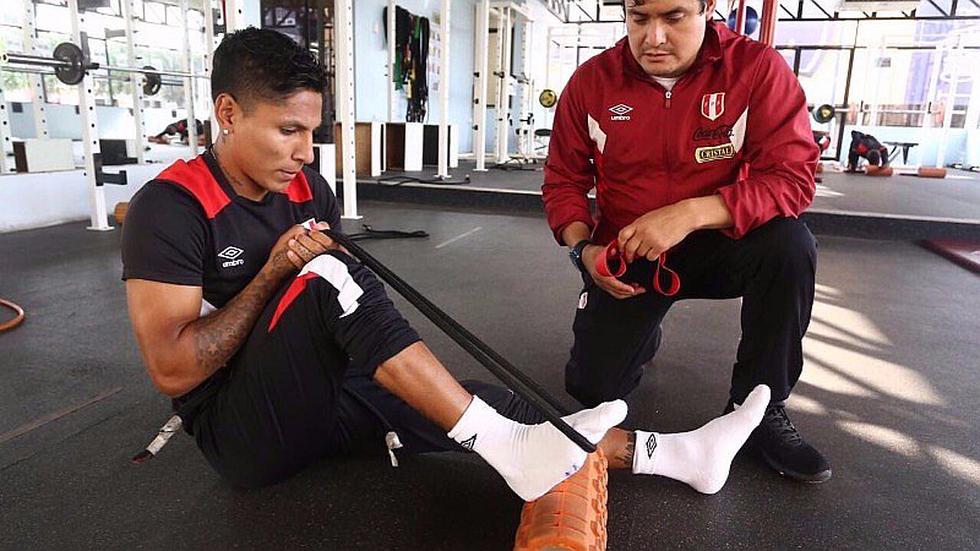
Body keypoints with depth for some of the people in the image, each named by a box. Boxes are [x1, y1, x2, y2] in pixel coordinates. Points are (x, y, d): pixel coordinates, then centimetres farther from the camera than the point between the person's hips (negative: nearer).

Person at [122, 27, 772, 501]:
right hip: (241, 427, -5)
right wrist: (275, 274, -19)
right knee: (325, 276, -33)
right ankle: (512, 449, -30)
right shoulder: (171, 207, -15)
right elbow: (173, 370, -19)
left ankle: (671, 452, -10)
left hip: (323, 393, 6)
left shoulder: (308, 188, 4)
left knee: (473, 401, -14)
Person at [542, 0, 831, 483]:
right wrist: (583, 249, -17)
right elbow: (563, 180, 0)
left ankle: (759, 407, -10)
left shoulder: (757, 68, -14)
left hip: (717, 244, 0)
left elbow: (793, 178, -21)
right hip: (628, 255, 1)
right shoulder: (591, 81, -8)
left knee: (789, 244, -32)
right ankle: (644, 333, 31)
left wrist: (691, 214, -34)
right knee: (593, 388, -7)